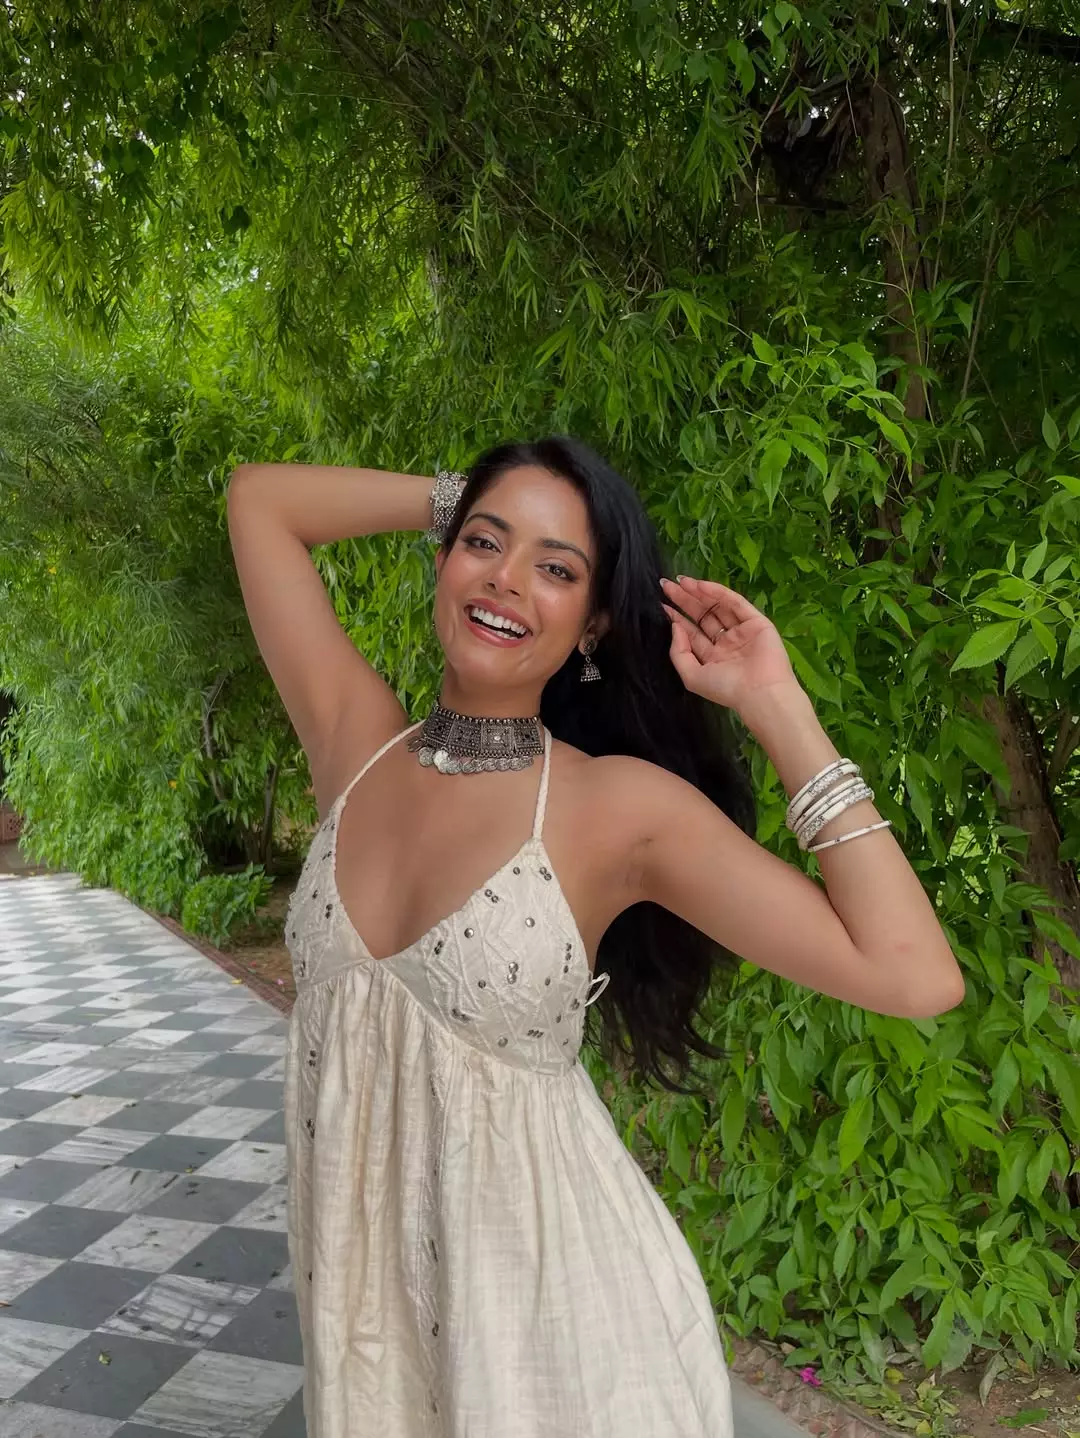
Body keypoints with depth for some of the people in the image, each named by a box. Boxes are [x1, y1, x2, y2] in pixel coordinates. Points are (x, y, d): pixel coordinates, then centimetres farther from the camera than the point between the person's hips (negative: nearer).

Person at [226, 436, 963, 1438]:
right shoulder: (355, 745, -6)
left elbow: (916, 976, -24)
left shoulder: (622, 805, -17)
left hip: (549, 1278, -4)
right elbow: (260, 499, 1)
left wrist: (776, 706, -21)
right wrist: (457, 498, 0)